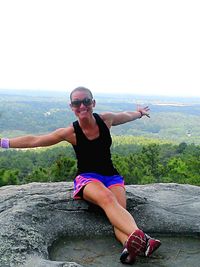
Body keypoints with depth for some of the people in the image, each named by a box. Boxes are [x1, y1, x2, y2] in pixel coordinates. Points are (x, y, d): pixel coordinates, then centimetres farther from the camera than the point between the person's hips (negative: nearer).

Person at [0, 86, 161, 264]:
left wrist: (140, 113, 43)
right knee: (107, 198, -38)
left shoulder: (106, 119, 0)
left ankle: (130, 246, -55)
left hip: (112, 176, 3)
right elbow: (34, 141, -1)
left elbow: (125, 116, 23)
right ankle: (139, 236, -58)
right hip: (87, 178, -3)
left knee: (119, 208, -30)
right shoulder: (70, 132, -7)